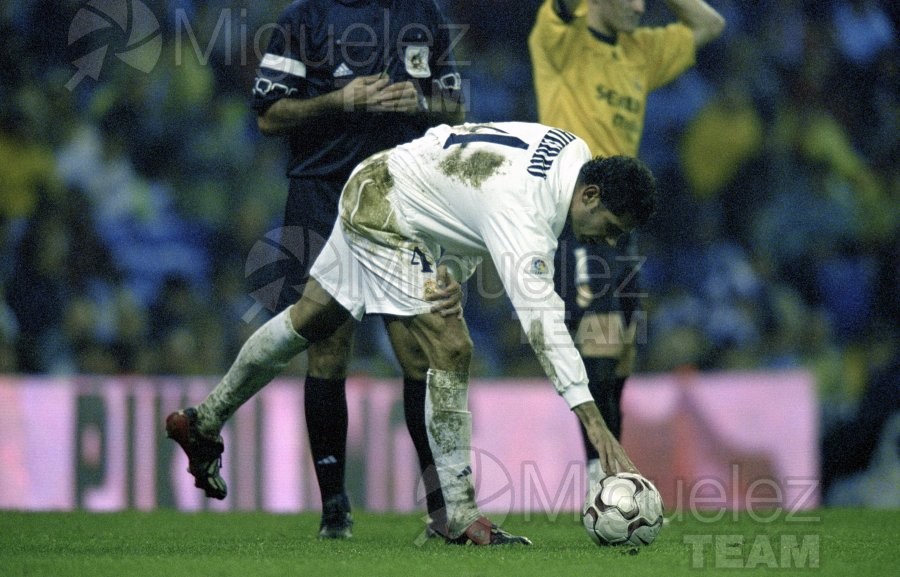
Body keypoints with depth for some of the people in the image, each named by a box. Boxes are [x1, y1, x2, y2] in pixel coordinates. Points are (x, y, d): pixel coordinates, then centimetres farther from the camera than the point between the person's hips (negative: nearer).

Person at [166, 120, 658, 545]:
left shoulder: (575, 152, -9)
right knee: (450, 351, -18)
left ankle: (204, 423, 41)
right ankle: (461, 516, -13)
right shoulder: (523, 218, -35)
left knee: (310, 318, 24)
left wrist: (454, 266, 12)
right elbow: (541, 320, -45)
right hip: (383, 211, -10)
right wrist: (592, 420, -51)